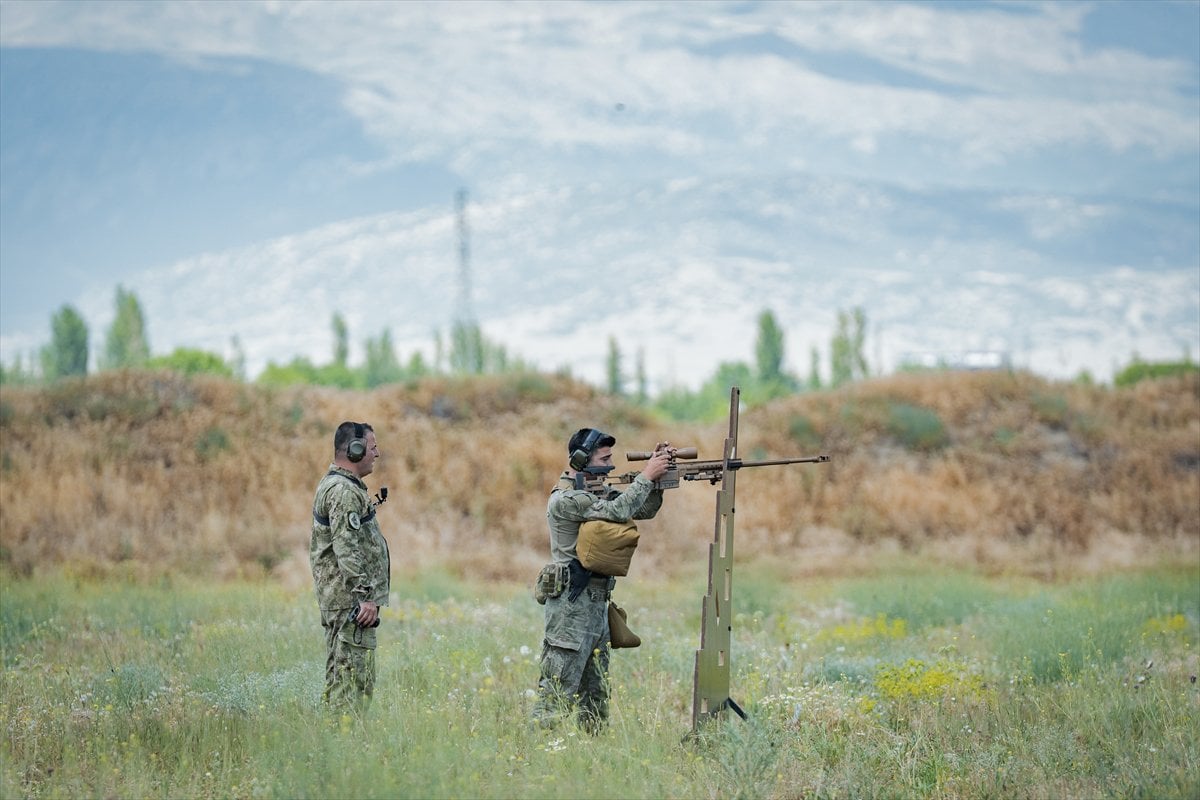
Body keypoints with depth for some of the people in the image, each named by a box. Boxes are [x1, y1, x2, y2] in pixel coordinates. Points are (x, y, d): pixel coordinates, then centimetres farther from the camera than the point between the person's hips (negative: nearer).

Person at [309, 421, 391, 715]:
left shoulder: (332, 485, 18)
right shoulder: (345, 492, -16)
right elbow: (346, 549, -23)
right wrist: (365, 597, -25)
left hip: (335, 599, 11)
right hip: (351, 600, -11)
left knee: (339, 675, 12)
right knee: (352, 672, -11)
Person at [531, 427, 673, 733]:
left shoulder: (599, 491, 14)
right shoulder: (565, 499, -15)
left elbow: (644, 510, 15)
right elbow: (617, 511, -25)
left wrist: (657, 477, 0)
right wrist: (646, 476, -17)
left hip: (597, 603, 9)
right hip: (571, 604, -9)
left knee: (595, 694, 13)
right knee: (558, 691, -11)